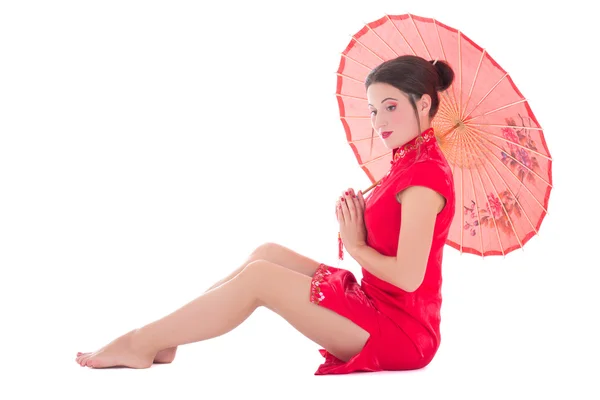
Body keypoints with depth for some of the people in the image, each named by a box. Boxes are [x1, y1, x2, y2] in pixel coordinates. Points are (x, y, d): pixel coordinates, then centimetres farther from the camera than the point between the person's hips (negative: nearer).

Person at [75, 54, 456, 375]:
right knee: (268, 253, 6)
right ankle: (162, 339, 7)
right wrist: (356, 222, -7)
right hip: (378, 305, 9)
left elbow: (408, 275, -25)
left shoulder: (424, 174, -19)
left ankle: (141, 344, 0)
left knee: (258, 276, -12)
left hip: (400, 330, -9)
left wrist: (356, 246, -9)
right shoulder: (412, 162, 13)